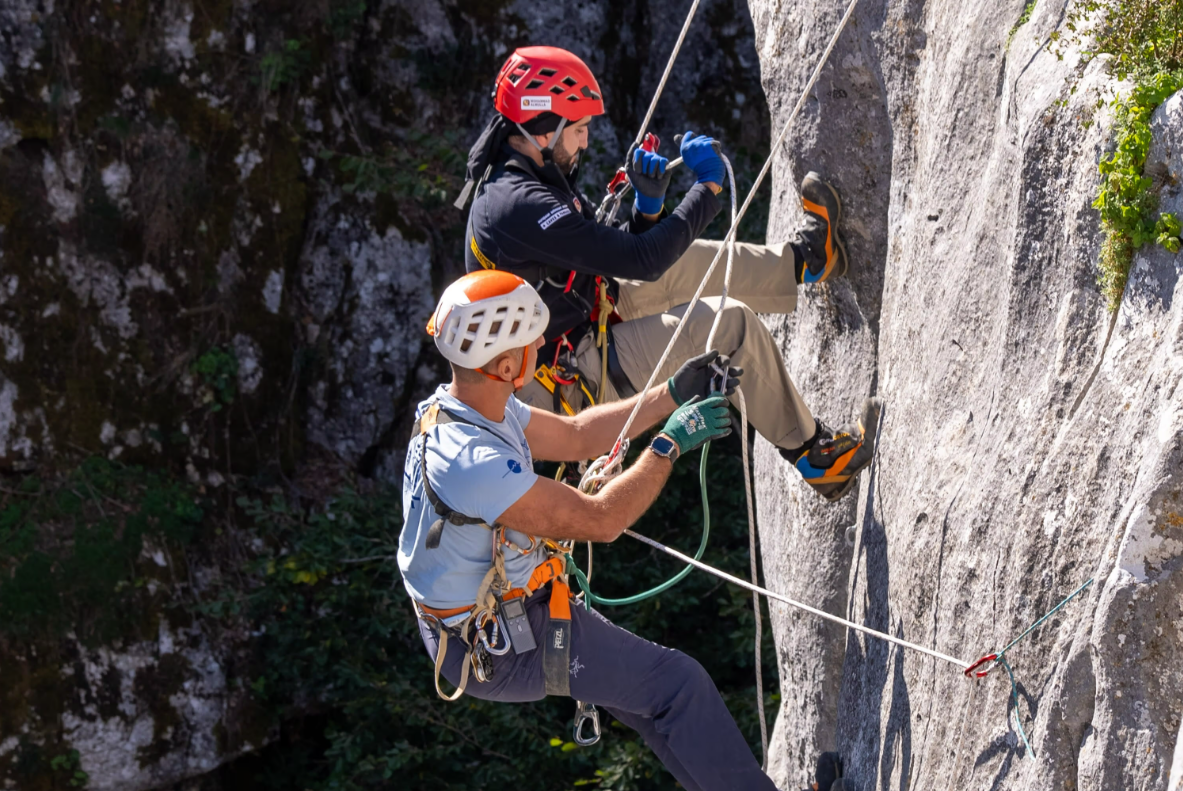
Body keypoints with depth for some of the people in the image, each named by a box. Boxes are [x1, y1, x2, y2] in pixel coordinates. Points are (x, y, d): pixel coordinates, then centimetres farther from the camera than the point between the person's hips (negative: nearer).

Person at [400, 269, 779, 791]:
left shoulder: (453, 406, -5)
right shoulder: (473, 463, -35)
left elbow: (576, 436, 8)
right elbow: (600, 519, -28)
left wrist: (672, 395, 4)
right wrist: (670, 444, -18)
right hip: (504, 649, -9)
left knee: (646, 688, 21)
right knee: (679, 683, -2)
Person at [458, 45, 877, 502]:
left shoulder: (516, 177, 4)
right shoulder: (520, 206, -29)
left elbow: (616, 255, 11)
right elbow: (643, 260, -27)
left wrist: (649, 204, -7)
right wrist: (708, 188, -17)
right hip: (569, 382, -10)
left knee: (683, 262, 18)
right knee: (730, 322, -12)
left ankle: (803, 261, 38)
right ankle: (815, 455, 1)